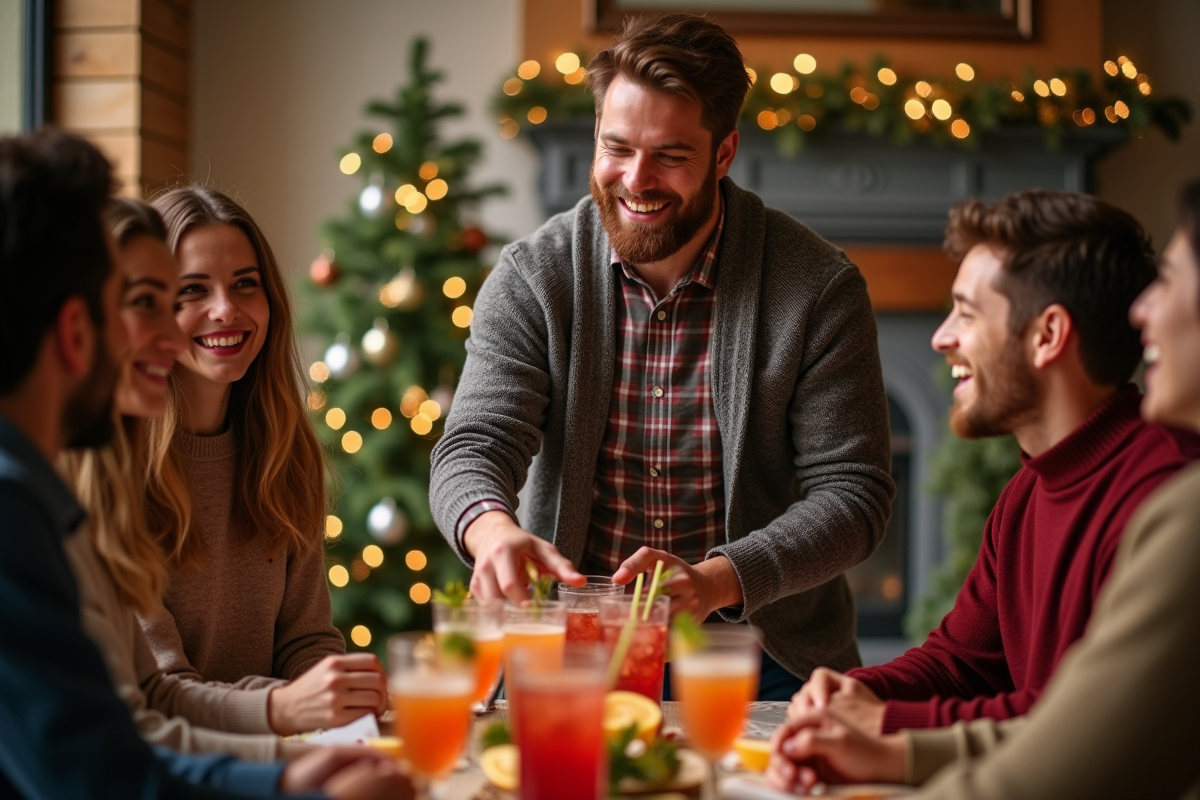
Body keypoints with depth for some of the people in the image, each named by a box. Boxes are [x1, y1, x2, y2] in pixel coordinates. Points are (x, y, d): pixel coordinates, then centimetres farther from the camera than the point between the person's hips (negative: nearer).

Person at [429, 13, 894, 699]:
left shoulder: (819, 288, -6)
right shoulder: (532, 279, -1)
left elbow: (852, 494, -7)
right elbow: (474, 448, -8)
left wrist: (716, 581, -25)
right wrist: (493, 531, -34)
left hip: (761, 660, -1)